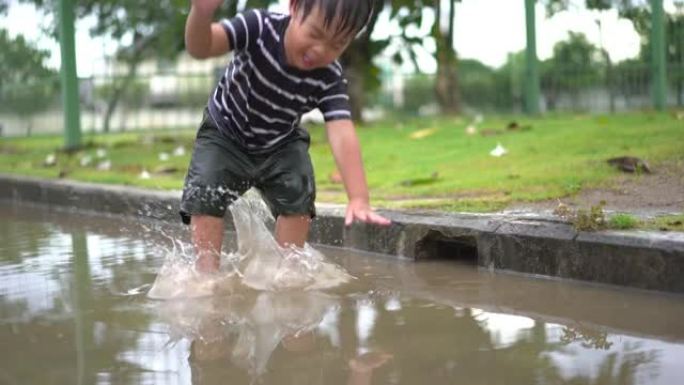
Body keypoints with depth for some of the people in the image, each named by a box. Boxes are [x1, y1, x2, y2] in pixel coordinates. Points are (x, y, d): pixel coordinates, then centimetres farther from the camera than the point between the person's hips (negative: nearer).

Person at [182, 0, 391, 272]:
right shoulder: (260, 27, -32)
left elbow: (342, 135, -37)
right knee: (204, 195, -18)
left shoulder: (329, 80, -27)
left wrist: (359, 198, -50)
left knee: (298, 196, -17)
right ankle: (206, 270, -8)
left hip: (281, 145, 1)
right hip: (224, 134, -1)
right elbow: (199, 48, -45)